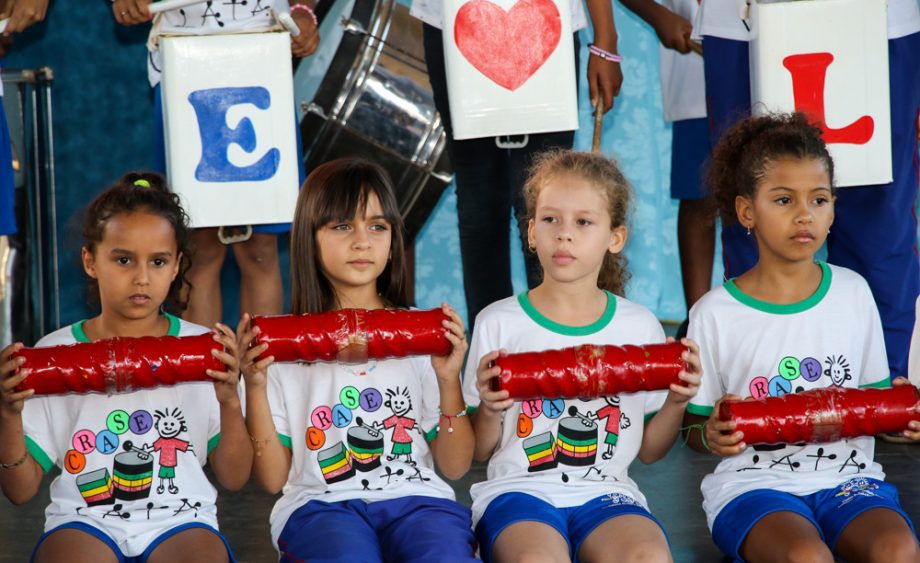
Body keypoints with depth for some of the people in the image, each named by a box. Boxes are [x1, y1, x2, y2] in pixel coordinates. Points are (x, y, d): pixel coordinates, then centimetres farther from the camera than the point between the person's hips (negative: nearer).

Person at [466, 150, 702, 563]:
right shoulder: (498, 323, 4)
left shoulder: (641, 327, 9)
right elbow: (478, 451, 7)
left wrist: (676, 403, -3)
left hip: (606, 493, 2)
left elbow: (649, 450, 15)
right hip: (517, 490, -1)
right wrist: (490, 409, -13)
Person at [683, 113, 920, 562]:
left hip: (846, 475, 3)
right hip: (753, 482, -3)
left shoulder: (853, 293, 8)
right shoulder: (715, 314, -2)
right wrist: (712, 437, -18)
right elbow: (695, 426, 5)